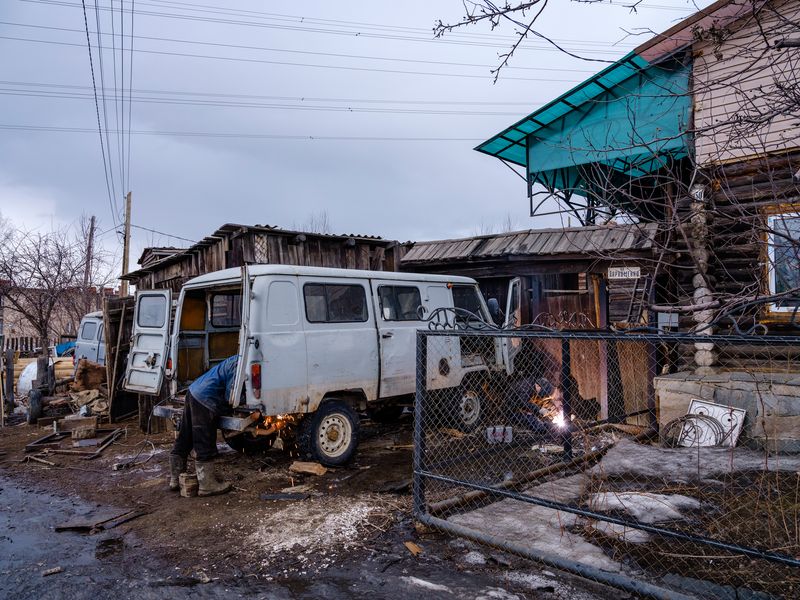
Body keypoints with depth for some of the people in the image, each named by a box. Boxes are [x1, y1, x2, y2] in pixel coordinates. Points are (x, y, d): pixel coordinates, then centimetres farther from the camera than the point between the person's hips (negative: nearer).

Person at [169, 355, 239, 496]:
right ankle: (207, 486, 7)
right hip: (205, 400, -10)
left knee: (183, 442, 17)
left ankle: (175, 479, 28)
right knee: (205, 447, -1)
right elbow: (230, 396, -17)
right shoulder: (239, 364, -17)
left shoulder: (236, 361, 13)